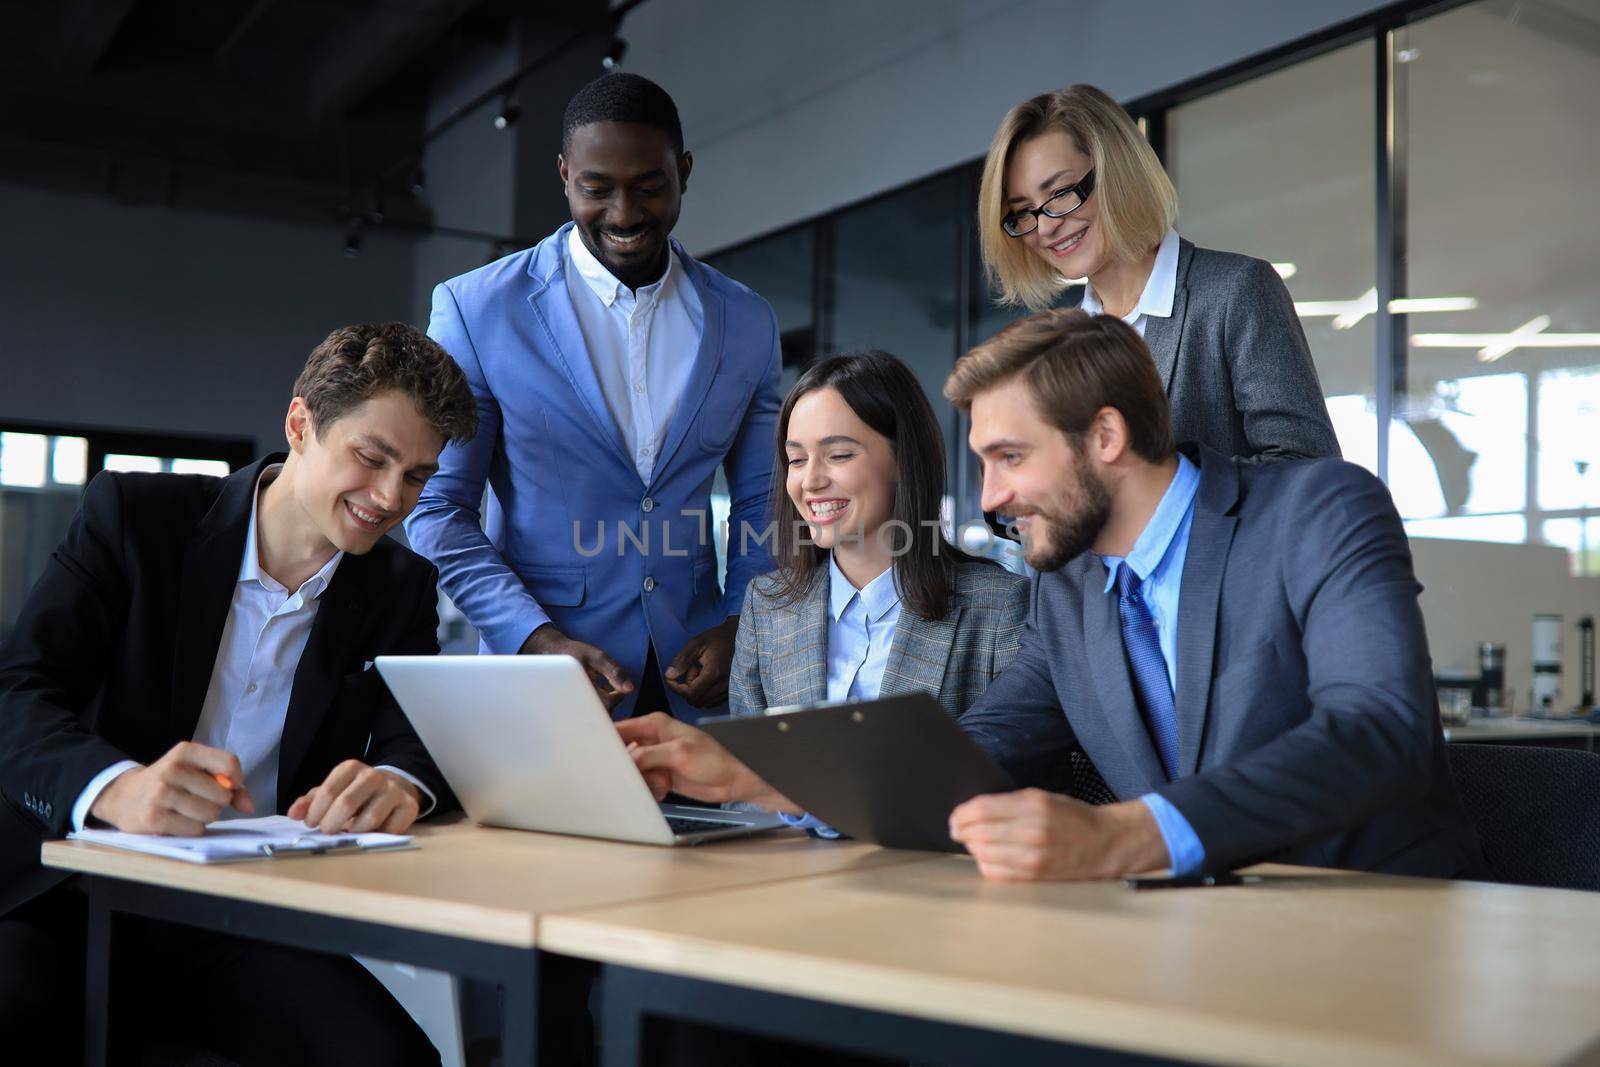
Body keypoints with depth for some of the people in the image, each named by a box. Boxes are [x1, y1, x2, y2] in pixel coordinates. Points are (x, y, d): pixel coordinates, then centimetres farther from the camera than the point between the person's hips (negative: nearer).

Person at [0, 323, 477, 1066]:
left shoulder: (401, 591, 8)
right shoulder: (134, 515, -2)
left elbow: (422, 741, -3)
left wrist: (400, 785, -30)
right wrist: (115, 786, -34)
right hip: (74, 896, -2)